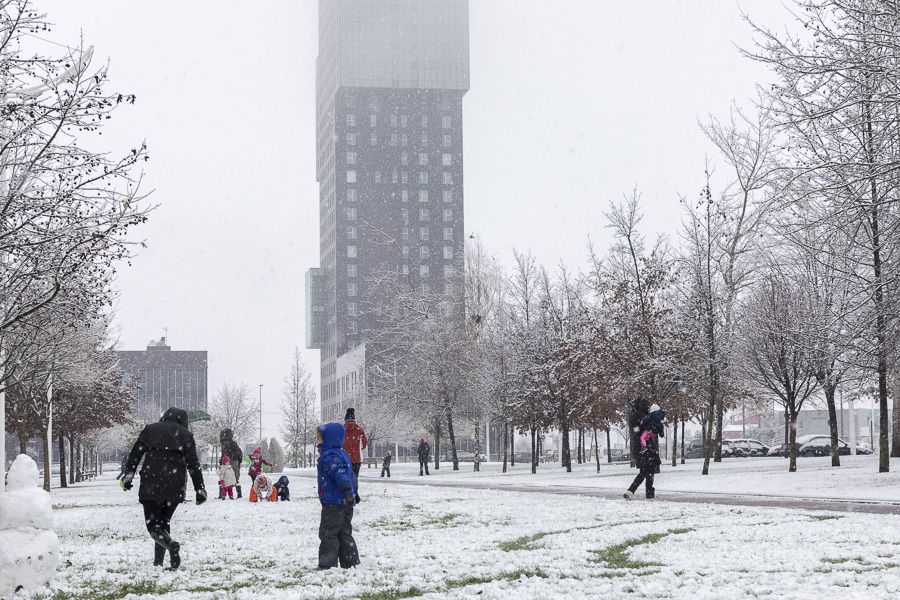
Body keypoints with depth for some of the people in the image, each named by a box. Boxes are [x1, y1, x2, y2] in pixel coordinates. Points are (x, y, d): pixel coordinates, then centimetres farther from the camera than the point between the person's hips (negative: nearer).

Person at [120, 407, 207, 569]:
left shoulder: (150, 429, 13)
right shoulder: (186, 434, 12)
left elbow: (135, 454, 4)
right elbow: (193, 464, 6)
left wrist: (128, 474, 2)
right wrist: (200, 489, 6)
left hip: (150, 484, -1)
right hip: (175, 486, 2)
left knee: (153, 523, 1)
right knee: (164, 521, 16)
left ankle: (171, 545, -27)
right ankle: (158, 561, 9)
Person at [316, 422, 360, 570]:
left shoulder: (329, 456, -17)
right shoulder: (342, 453, 14)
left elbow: (340, 474, -31)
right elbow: (351, 476, 22)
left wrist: (347, 492, -38)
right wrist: (352, 492, 28)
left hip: (333, 502, -10)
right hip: (346, 503, 10)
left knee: (328, 534, -2)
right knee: (345, 534, 15)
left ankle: (328, 565, 0)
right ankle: (351, 563, 17)